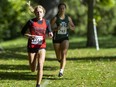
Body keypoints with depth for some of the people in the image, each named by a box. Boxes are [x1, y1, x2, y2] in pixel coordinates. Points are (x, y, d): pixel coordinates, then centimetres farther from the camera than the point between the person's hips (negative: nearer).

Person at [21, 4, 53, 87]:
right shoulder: (31, 22, -5)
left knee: (40, 66, -17)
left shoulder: (46, 22, 1)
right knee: (33, 69, 8)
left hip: (41, 46, 0)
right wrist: (30, 36, -17)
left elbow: (49, 32, 10)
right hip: (31, 46, 0)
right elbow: (23, 31, 1)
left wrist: (50, 34, -15)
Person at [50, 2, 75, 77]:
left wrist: (70, 27, -13)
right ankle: (62, 63, 45)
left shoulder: (68, 18, 1)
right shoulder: (55, 18, -8)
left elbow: (73, 27, 11)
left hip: (65, 38, 1)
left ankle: (61, 71, -28)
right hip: (56, 39, 0)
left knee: (64, 54, -21)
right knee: (58, 57, 9)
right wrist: (56, 29, -27)